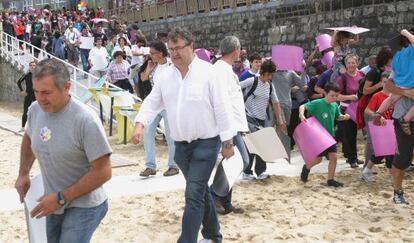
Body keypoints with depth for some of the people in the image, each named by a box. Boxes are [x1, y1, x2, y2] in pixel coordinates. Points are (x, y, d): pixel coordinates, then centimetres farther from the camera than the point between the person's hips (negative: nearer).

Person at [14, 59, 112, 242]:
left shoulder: (85, 120, -25)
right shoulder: (35, 110, -5)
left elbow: (103, 172, -23)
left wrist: (61, 198, -21)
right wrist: (23, 173, 12)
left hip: (83, 207, -6)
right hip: (54, 205, 6)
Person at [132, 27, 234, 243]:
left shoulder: (207, 72, -11)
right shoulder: (166, 75, 4)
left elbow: (221, 107, -10)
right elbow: (152, 102, 8)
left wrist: (227, 141, -10)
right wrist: (140, 124, -10)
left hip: (206, 143, -6)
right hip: (181, 145, 6)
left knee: (193, 195, -10)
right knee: (200, 191, 19)